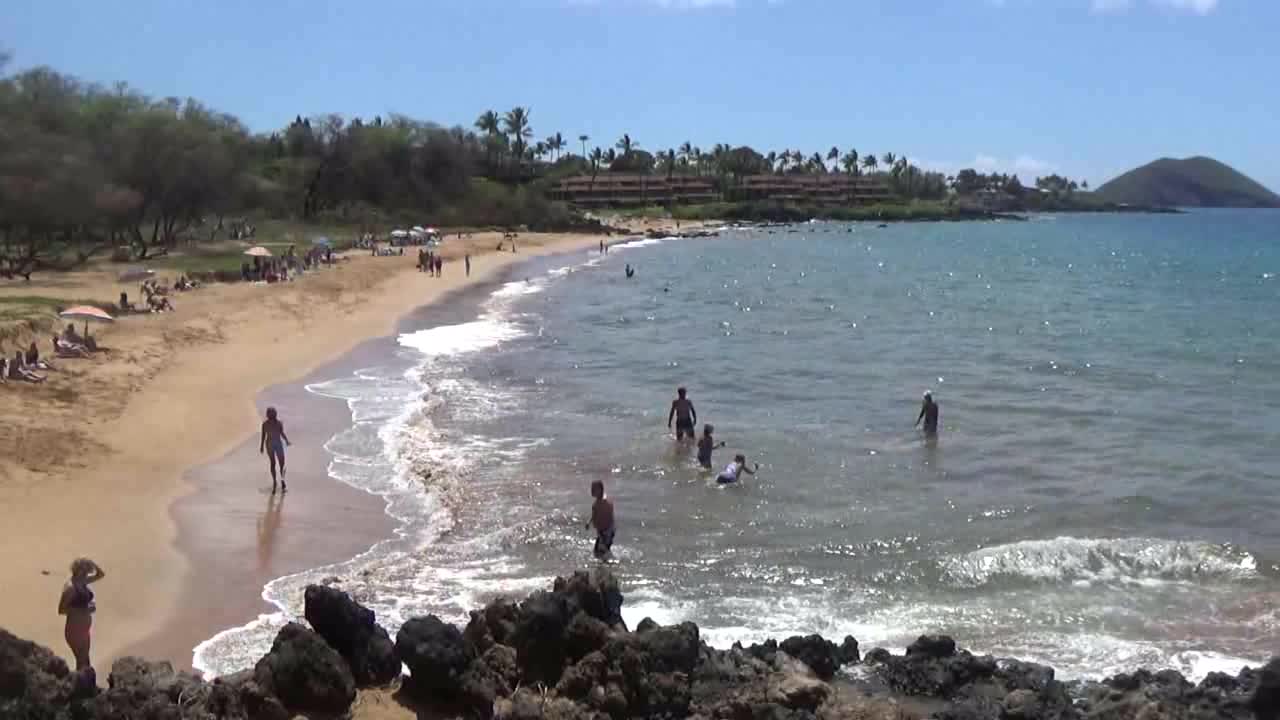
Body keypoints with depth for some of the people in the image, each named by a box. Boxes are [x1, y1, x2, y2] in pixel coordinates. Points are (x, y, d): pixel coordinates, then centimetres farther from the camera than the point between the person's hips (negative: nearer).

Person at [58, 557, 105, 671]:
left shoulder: (82, 582, 2)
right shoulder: (70, 587, -22)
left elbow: (101, 574, 15)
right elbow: (61, 610, -22)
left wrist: (92, 563, -4)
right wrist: (83, 609, -25)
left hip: (85, 627, 9)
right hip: (75, 629, -9)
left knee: (85, 660, 20)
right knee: (82, 662, 1)